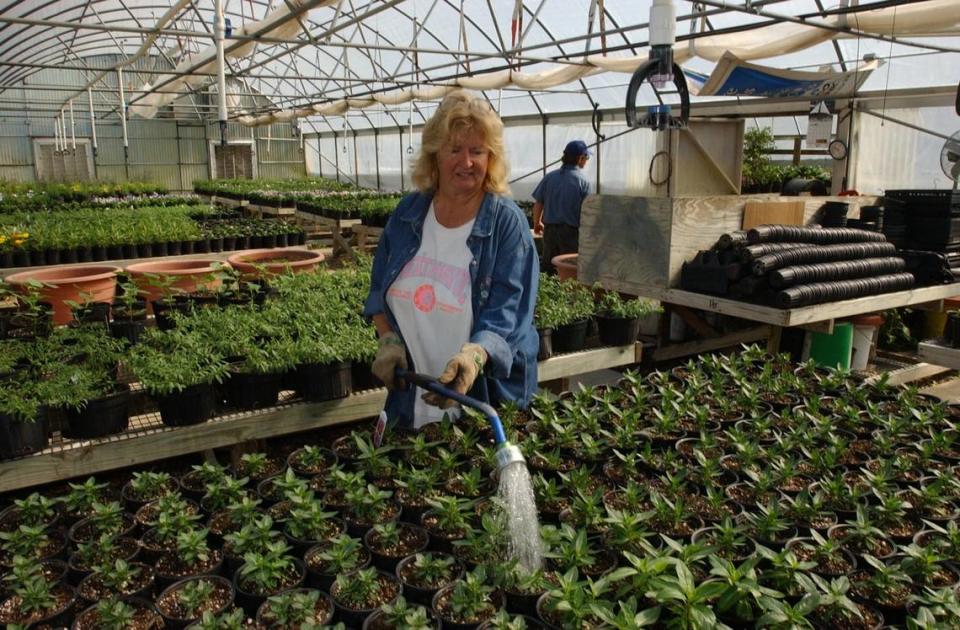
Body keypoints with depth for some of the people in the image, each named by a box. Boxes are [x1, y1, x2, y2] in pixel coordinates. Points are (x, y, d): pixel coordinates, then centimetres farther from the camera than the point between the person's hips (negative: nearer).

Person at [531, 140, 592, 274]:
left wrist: (537, 223, 21)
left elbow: (538, 204, 4)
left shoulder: (550, 177, 2)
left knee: (548, 269, 13)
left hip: (550, 229, 4)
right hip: (571, 231, -4)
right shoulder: (583, 181, -9)